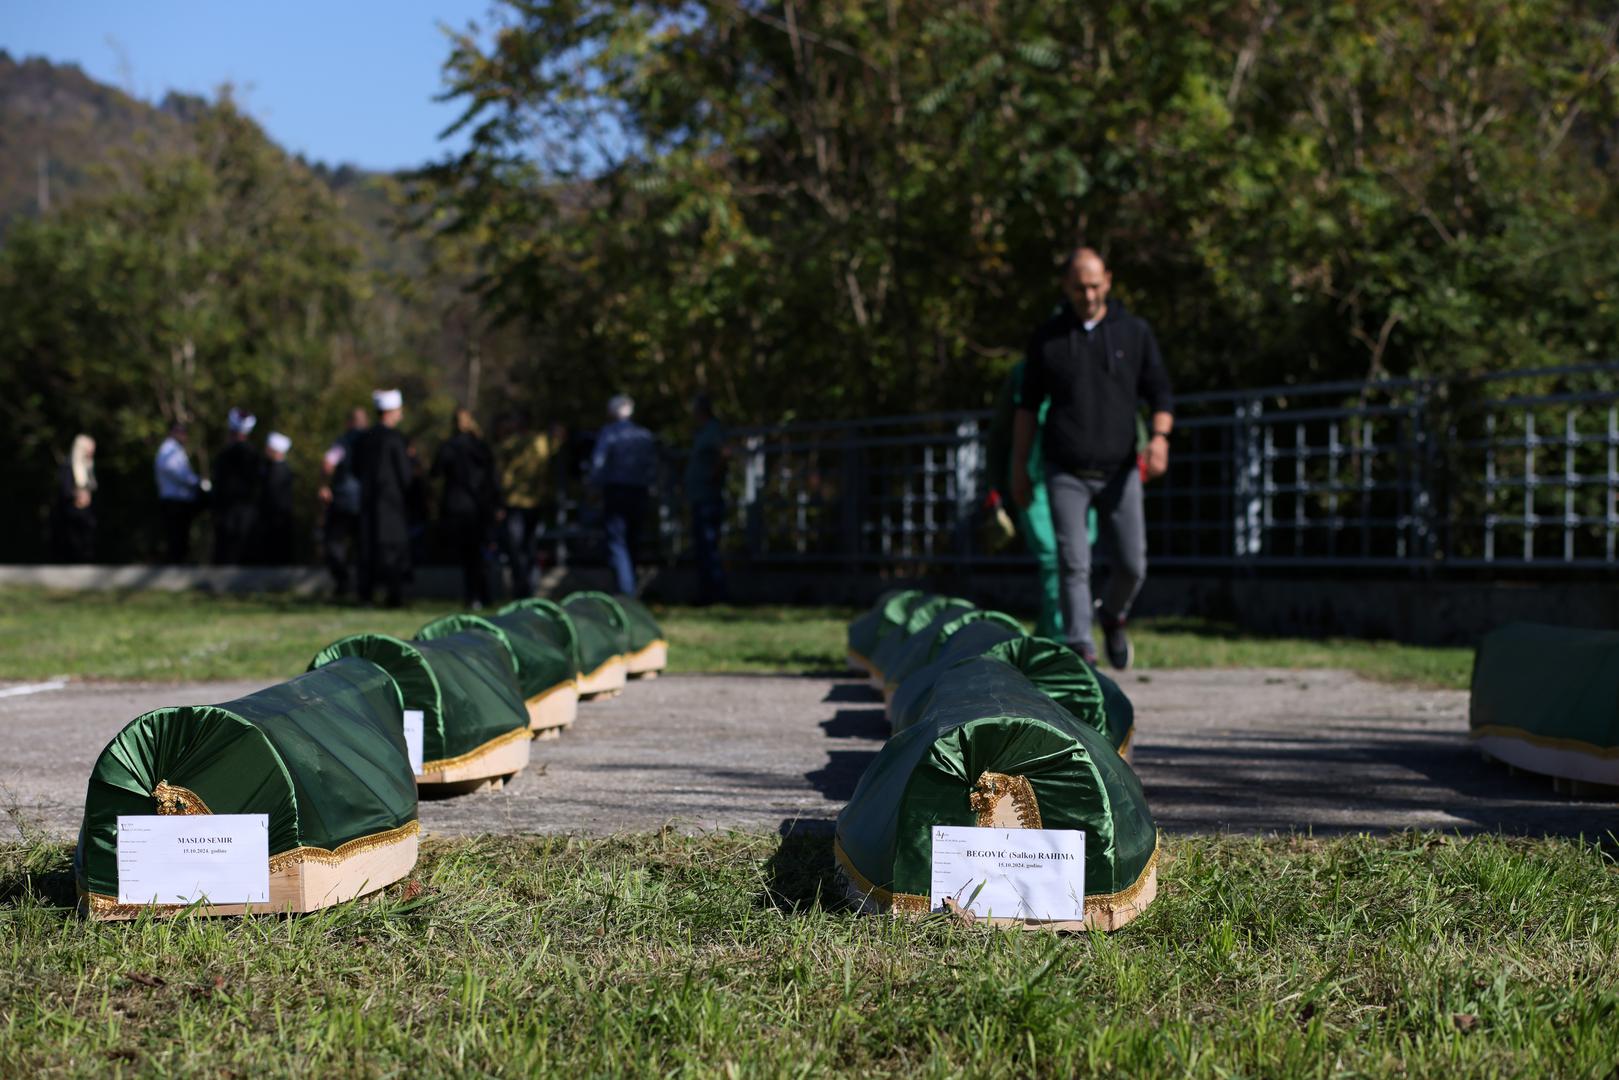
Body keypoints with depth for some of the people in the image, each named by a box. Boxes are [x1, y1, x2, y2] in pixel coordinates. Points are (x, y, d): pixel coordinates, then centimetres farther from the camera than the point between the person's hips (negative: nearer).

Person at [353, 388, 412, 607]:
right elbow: (404, 472, -9)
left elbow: (357, 470, 13)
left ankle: (365, 595, 6)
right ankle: (394, 595, -3)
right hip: (391, 499, -6)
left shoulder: (365, 438, 8)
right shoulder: (394, 437, -11)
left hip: (368, 499, 6)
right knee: (393, 546, -1)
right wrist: (406, 490, 8)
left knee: (367, 546, 8)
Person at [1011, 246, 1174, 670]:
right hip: (1066, 474, -1)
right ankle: (1081, 652, -6)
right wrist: (1019, 467, 8)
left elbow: (1160, 393, 7)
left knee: (1132, 565, 1)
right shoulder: (1047, 338, 5)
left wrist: (1159, 436, -14)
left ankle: (1113, 618, 31)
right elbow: (1028, 405, 10)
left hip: (1119, 471, 1)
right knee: (1074, 565, -10)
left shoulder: (1134, 332, 6)